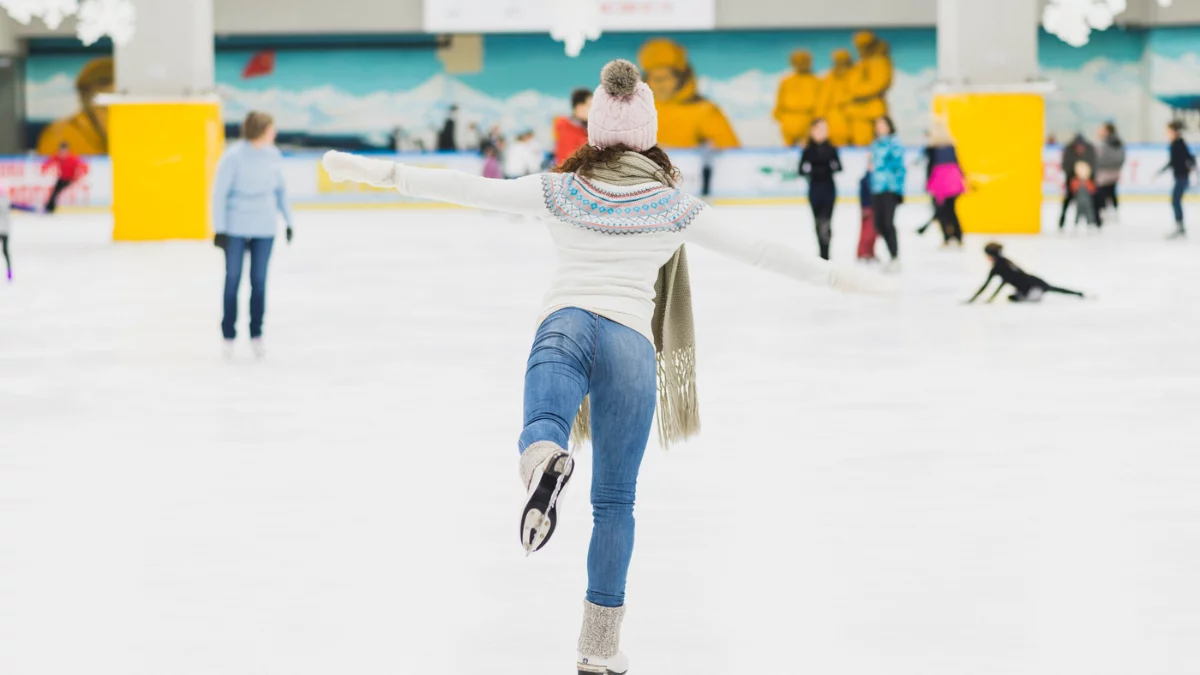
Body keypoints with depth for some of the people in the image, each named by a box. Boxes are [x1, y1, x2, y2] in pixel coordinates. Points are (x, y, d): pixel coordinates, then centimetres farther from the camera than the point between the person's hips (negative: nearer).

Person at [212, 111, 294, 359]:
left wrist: (288, 220, 13)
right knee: (233, 279, 5)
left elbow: (280, 189, 12)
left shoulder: (273, 155, 0)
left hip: (265, 228, 3)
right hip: (236, 228, -3)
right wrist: (219, 229, -10)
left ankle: (256, 336, 13)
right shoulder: (234, 156, -14)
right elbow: (220, 192, -9)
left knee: (259, 281, 6)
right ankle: (228, 336, 14)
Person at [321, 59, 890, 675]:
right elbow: (757, 249, 17)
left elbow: (469, 189, 11)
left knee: (542, 430, -27)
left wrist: (383, 173, 17)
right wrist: (835, 276, 25)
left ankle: (545, 459, -66)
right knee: (615, 501, 9)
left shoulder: (561, 191, 15)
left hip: (565, 324, 0)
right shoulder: (673, 206, 14)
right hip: (632, 340, 0)